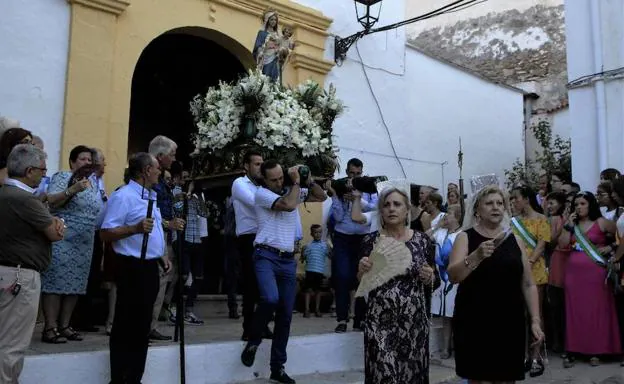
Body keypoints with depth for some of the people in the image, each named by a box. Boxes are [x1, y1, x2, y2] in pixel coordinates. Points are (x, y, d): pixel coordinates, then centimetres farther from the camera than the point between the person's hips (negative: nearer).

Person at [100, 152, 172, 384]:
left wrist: (161, 255, 16)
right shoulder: (123, 196, -13)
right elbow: (106, 234, -18)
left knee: (142, 327, 14)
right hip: (132, 267, -9)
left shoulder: (150, 196, 16)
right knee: (126, 328, -3)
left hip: (150, 267, 9)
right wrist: (136, 228, -29)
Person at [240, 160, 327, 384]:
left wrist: (309, 181, 6)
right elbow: (288, 205, -18)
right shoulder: (262, 193, -4)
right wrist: (296, 182, -6)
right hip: (266, 256, -5)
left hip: (288, 260, 6)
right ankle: (253, 341, -2)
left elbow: (321, 197, 21)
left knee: (285, 314, 4)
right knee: (270, 299, -31)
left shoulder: (292, 191, 14)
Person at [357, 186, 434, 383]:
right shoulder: (371, 241, -1)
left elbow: (430, 284, 11)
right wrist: (362, 270, -15)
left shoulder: (422, 240, 2)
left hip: (414, 320, 1)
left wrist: (429, 277, -10)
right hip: (379, 321, -1)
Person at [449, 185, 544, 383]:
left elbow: (528, 284, 10)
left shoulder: (514, 239, 9)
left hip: (510, 322, 3)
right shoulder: (465, 238, -1)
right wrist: (476, 256, -29)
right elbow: (453, 276, -15)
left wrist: (535, 321, 3)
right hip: (474, 323, -3)